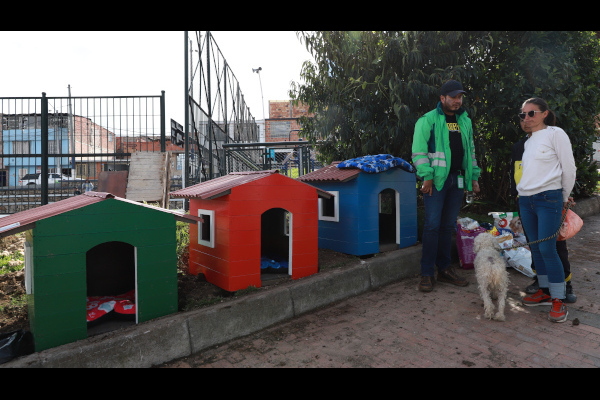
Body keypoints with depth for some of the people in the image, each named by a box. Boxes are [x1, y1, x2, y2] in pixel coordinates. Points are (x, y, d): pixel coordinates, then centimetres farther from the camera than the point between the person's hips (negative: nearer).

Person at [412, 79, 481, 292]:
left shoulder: (465, 121, 18)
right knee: (432, 225, -7)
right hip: (436, 179, -6)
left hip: (458, 179, 6)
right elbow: (419, 151, -8)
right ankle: (427, 274, 0)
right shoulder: (428, 120, -2)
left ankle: (444, 269, 20)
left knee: (448, 226, 10)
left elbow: (471, 151, 24)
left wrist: (474, 176, 16)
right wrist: (427, 176, -16)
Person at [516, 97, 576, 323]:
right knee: (535, 247, 9)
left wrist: (564, 198, 5)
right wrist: (524, 194, 15)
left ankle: (558, 299, 2)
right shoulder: (528, 142, 16)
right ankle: (544, 291, 21)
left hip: (548, 199, -7)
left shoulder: (555, 134, -3)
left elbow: (568, 168, -2)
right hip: (525, 200, 7)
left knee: (547, 249, -10)